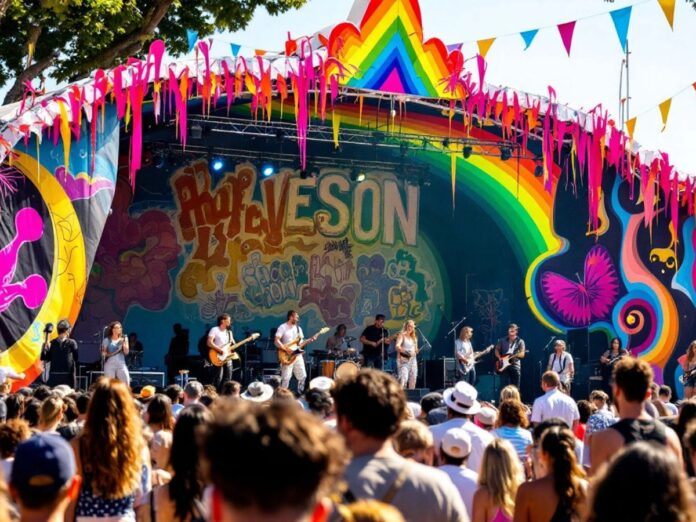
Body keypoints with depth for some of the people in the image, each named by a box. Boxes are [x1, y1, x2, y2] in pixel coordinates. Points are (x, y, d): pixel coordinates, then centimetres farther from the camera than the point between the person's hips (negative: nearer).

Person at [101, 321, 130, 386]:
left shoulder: (124, 339, 8)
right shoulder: (107, 340, 1)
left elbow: (126, 352, 3)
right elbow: (103, 353, 5)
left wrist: (123, 343, -8)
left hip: (121, 364, 2)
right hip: (110, 364, -2)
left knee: (126, 383, -9)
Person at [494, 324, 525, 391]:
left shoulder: (520, 342, 2)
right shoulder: (503, 340, 9)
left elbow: (522, 354, -7)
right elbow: (497, 350, 17)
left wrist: (513, 355, -24)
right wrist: (499, 358, -2)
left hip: (515, 366, -1)